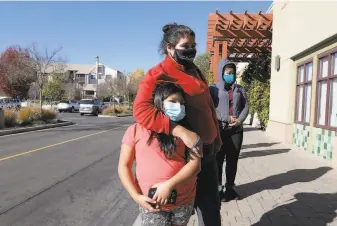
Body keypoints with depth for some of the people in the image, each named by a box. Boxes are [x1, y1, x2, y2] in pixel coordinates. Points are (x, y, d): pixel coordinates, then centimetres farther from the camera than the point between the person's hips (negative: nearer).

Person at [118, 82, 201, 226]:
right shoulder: (136, 130, -1)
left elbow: (195, 164, -5)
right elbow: (124, 166, 0)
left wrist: (169, 185, -17)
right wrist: (136, 196, -11)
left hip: (184, 202, 2)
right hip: (151, 203, -2)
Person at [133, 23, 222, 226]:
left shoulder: (195, 71, 12)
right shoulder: (159, 74, -13)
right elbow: (141, 110, -29)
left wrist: (217, 137, 21)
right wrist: (181, 131, -35)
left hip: (207, 148, 7)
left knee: (211, 203, 18)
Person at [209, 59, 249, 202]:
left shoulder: (240, 89, 12)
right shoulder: (213, 89, -1)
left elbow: (246, 107, 10)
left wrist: (240, 120, -8)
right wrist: (226, 118, -16)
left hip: (236, 130, 4)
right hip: (219, 130, -4)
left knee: (233, 159, 9)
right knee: (218, 160, 2)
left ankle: (230, 187, 20)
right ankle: (218, 188, 12)